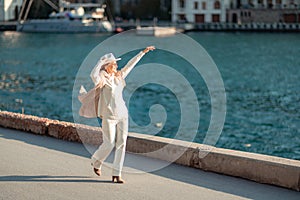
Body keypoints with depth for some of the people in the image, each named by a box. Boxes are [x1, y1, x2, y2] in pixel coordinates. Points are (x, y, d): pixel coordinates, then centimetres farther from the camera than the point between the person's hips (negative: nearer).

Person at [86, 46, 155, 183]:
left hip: (122, 114, 6)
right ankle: (96, 161, 28)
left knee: (121, 144, 0)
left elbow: (130, 65, 22)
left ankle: (116, 174, 4)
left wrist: (143, 52, 26)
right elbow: (93, 74, -30)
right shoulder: (102, 78, -7)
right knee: (109, 144, -3)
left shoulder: (119, 76, 12)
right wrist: (101, 62, -23)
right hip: (109, 116, -6)